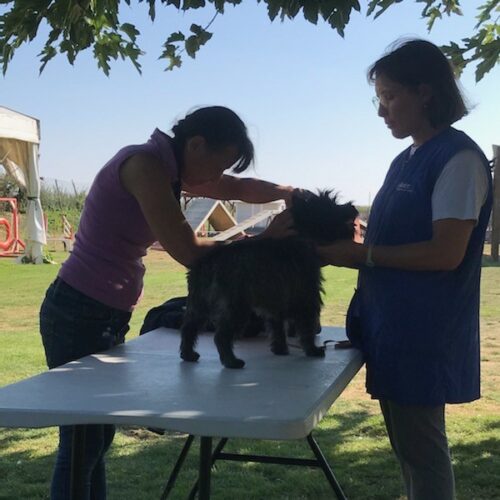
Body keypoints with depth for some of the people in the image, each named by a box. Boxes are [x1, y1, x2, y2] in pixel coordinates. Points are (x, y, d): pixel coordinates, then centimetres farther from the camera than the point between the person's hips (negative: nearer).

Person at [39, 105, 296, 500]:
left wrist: (286, 193, 1)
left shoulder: (168, 168, 10)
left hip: (106, 316, 10)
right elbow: (189, 252, -20)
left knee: (98, 437, 16)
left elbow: (238, 188, 19)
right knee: (83, 442, -1)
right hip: (80, 314, -10)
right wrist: (263, 239, -11)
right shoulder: (144, 164, -18)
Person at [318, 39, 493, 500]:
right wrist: (342, 249, 4)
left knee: (420, 446, 0)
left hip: (423, 334, -9)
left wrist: (361, 253, -16)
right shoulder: (406, 161, 14)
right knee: (407, 443, 17)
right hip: (392, 325, 9)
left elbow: (446, 253, -20)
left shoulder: (459, 158, -13)